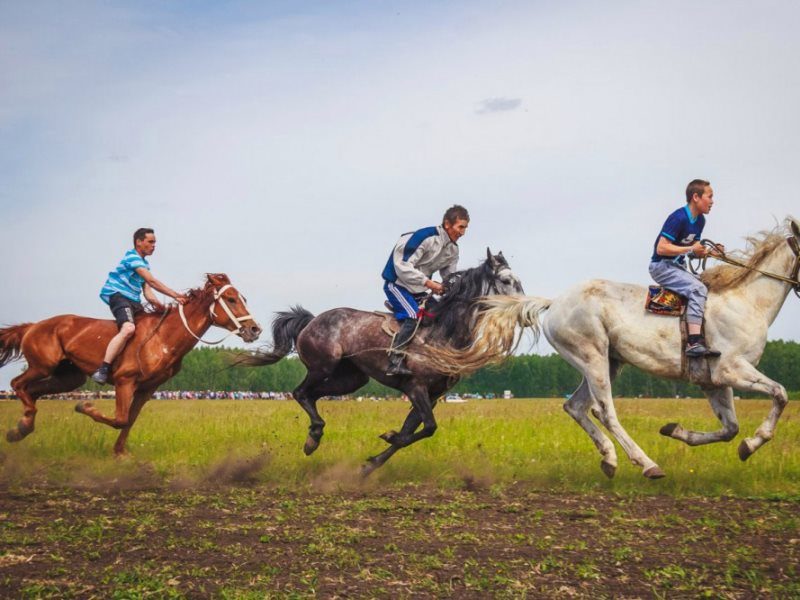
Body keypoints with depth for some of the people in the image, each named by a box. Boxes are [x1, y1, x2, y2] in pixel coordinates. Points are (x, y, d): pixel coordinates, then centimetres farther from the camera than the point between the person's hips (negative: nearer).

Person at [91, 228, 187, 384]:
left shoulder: (144, 264, 23)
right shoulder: (132, 257, -7)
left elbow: (147, 291, 17)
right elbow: (152, 281, -17)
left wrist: (158, 304, -3)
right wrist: (175, 295, -19)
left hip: (133, 301, 10)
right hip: (118, 296, -10)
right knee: (128, 328, -34)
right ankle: (102, 370, -37)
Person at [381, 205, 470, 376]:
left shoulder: (453, 249, 3)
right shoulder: (425, 237, -22)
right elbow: (403, 266, -25)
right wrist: (428, 283, -28)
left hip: (418, 290, 9)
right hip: (397, 283, -9)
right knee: (413, 316, -27)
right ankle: (395, 362, -28)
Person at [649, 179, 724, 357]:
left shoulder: (700, 220, 10)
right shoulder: (679, 218, -18)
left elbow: (693, 252, 15)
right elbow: (662, 248, -23)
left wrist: (709, 252, -3)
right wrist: (690, 249, -22)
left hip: (678, 266, 10)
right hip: (661, 266, -10)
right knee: (698, 289, -25)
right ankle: (694, 342, -33)